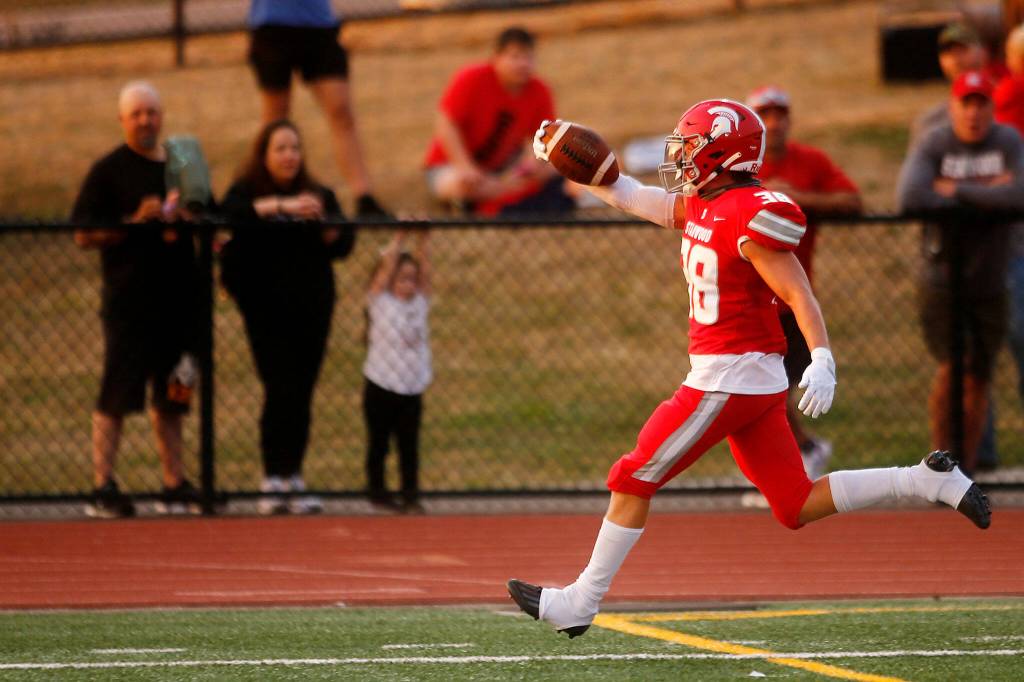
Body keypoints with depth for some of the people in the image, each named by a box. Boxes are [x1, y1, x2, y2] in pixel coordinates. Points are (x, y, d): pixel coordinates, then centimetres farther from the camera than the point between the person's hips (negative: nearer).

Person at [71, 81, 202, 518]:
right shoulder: (108, 171, -1)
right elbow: (83, 236, -7)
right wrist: (136, 221, -17)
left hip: (178, 301, 6)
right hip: (129, 301, -6)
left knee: (171, 397, 10)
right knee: (118, 395, -9)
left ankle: (175, 486, 15)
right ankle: (102, 487, -8)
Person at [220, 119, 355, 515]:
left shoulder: (319, 196, 12)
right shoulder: (246, 193, 1)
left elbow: (344, 245, 6)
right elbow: (230, 214, -22)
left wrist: (323, 225, -15)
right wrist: (283, 207, -32)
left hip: (312, 309, 4)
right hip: (267, 311, -4)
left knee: (301, 396, 4)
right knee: (281, 391, -11)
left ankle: (293, 481, 10)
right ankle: (273, 483, -10)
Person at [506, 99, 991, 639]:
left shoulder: (748, 218, -16)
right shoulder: (700, 206, 11)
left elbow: (798, 295, -20)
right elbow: (626, 195, 19)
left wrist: (821, 362, -30)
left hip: (728, 378, -10)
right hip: (755, 379, 10)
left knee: (633, 479, -1)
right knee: (795, 506, 10)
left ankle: (580, 603, 7)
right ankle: (927, 480, 8)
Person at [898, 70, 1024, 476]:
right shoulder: (934, 145, -7)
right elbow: (910, 199, -24)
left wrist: (957, 191, -18)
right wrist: (987, 193, -18)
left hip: (990, 284, 2)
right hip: (942, 278, -2)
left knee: (978, 380, 5)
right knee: (953, 366, -17)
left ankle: (966, 472, 17)